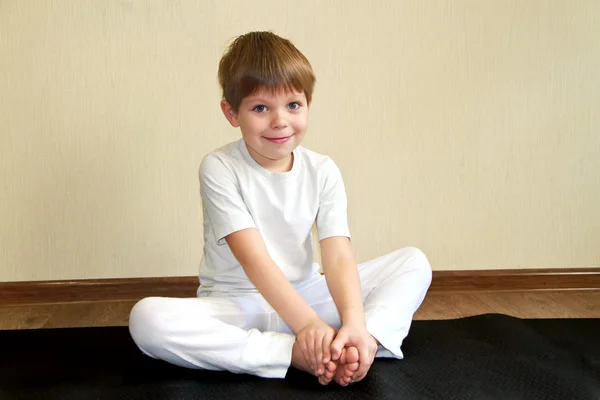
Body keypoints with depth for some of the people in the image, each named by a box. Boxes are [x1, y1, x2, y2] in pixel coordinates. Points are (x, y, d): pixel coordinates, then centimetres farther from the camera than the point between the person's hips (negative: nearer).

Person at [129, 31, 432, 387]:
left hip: (306, 294, 3)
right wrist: (306, 323, -33)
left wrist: (355, 324, -32)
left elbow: (338, 256, -14)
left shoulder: (323, 171, -4)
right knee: (147, 318, -33)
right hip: (235, 304, -3)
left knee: (414, 262, -7)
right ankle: (294, 354, -31)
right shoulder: (219, 169, -14)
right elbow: (254, 258, -22)